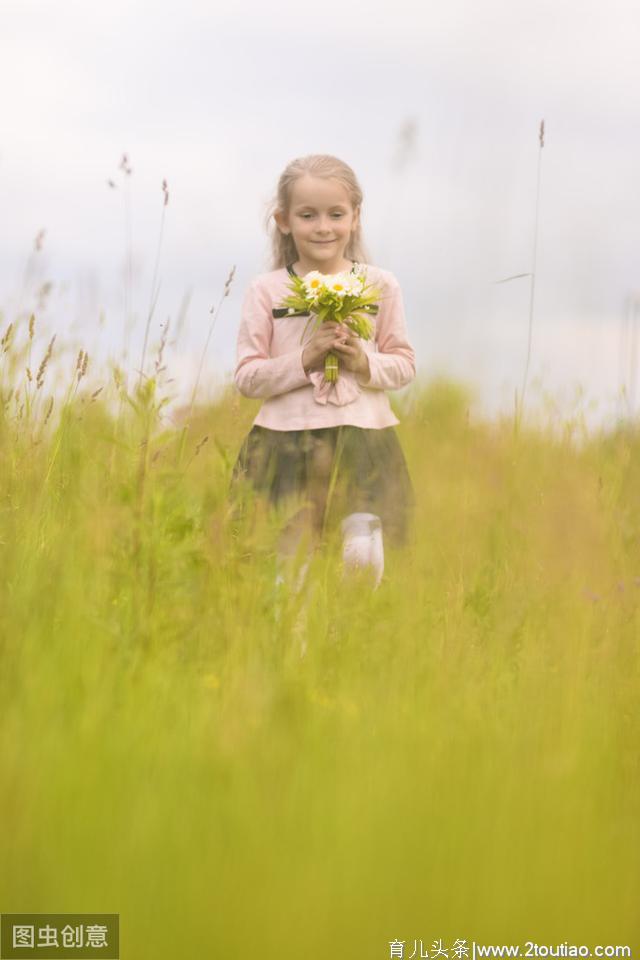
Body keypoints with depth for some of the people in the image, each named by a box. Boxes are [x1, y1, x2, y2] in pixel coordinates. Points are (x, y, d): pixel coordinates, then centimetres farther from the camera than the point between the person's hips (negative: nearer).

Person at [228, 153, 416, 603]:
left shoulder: (380, 285, 5)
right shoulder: (266, 290, 1)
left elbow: (404, 364, 10)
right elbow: (247, 377, 0)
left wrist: (366, 363, -9)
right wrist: (303, 360, -13)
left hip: (363, 438, 1)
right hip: (288, 443, -1)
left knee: (364, 555, -8)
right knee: (293, 557, -1)